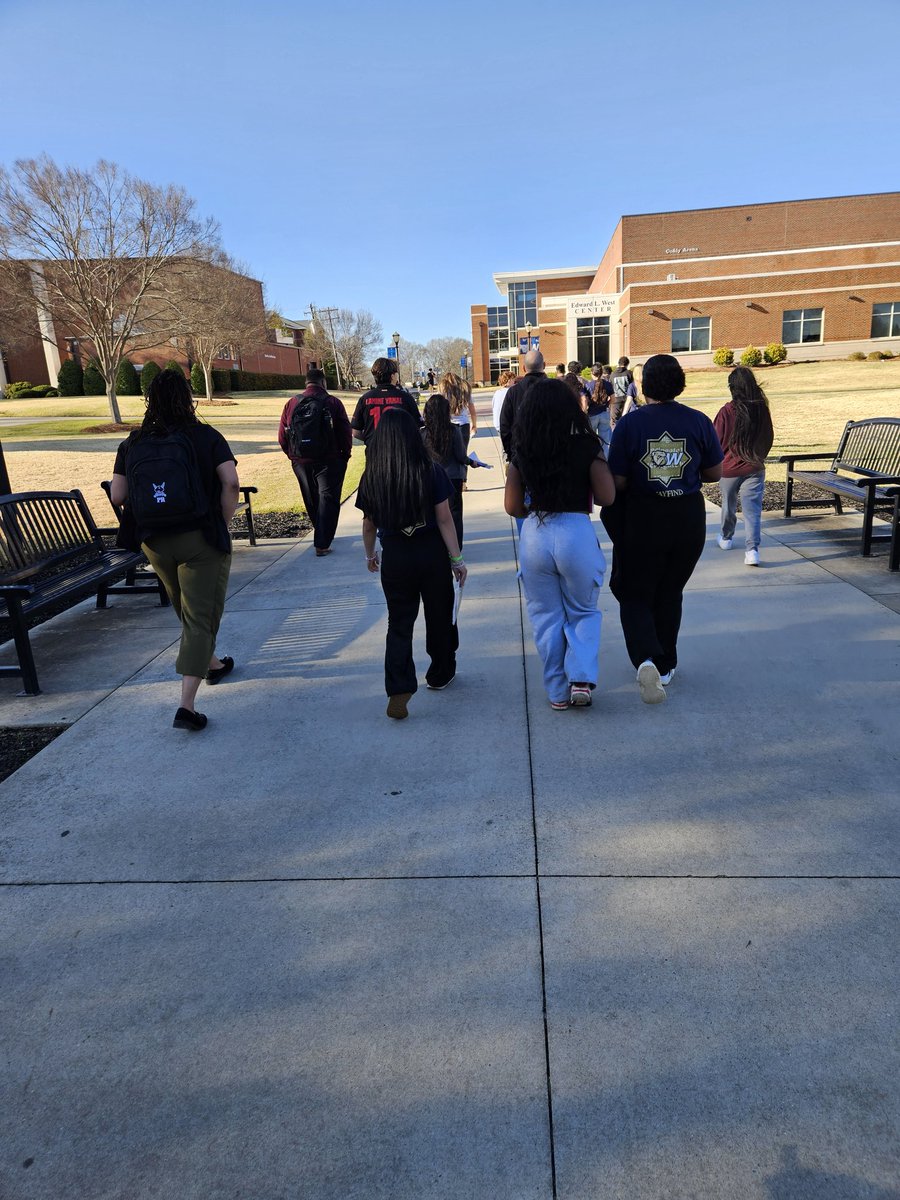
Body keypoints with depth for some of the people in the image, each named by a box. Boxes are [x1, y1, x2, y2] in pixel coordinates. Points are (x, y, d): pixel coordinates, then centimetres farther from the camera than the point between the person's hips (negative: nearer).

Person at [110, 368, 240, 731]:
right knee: (200, 616, -2)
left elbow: (117, 495, 1)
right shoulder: (205, 437, -5)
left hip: (154, 542, 4)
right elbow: (231, 483, -15)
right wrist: (223, 521, -3)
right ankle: (186, 705, -9)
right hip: (201, 538, -4)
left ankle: (211, 663, 44)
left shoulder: (133, 443, 3)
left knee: (186, 611, 24)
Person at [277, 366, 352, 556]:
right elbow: (346, 433, -10)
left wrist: (294, 455, 14)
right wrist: (345, 454, 5)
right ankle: (322, 544, -7)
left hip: (301, 462, 4)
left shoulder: (292, 403, 1)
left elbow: (282, 437, 2)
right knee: (328, 499, 1)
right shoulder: (332, 403, -8)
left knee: (311, 500, 19)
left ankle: (322, 535, 35)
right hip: (329, 462, -4)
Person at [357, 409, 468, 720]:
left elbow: (369, 524, 4)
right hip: (432, 554, -1)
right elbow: (444, 519, -11)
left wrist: (370, 554, 21)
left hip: (394, 557, 1)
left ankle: (399, 690, -5)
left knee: (399, 624, 8)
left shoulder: (371, 479, -6)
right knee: (439, 616, 18)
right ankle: (440, 674, 35)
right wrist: (457, 559, -3)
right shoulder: (432, 473, -11)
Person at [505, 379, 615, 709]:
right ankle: (581, 679, 4)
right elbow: (607, 497, -6)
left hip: (534, 535, 2)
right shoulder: (586, 446, -5)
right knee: (584, 612, 19)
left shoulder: (521, 452, 2)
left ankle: (558, 691, 23)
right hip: (577, 533, -2)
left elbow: (512, 506, 3)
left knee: (546, 617, 16)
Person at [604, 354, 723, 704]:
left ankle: (646, 659, -14)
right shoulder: (698, 422, -5)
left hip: (641, 519, -2)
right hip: (688, 517, 3)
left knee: (635, 596, 10)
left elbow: (617, 483, -11)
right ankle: (666, 665, 28)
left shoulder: (630, 423, -11)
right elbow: (714, 474, 4)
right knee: (669, 593, 19)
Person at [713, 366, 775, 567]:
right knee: (753, 509, -3)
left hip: (729, 467, -1)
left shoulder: (727, 411, -15)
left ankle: (726, 538, 40)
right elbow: (769, 437, 8)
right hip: (755, 468, 1)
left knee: (728, 505, 20)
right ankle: (752, 550, -15)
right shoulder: (762, 409, -5)